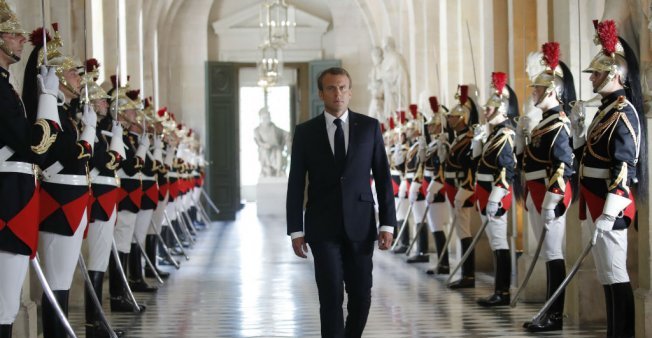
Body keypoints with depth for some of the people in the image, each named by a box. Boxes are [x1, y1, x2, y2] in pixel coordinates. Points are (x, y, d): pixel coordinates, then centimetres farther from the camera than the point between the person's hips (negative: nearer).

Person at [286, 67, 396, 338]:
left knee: (361, 296, 4)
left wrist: (387, 224, -3)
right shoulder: (305, 132, 2)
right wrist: (295, 231, -2)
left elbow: (383, 177, 3)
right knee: (331, 296, -6)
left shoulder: (369, 127, 3)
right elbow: (296, 184, 3)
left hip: (360, 225, 1)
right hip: (323, 228, -1)